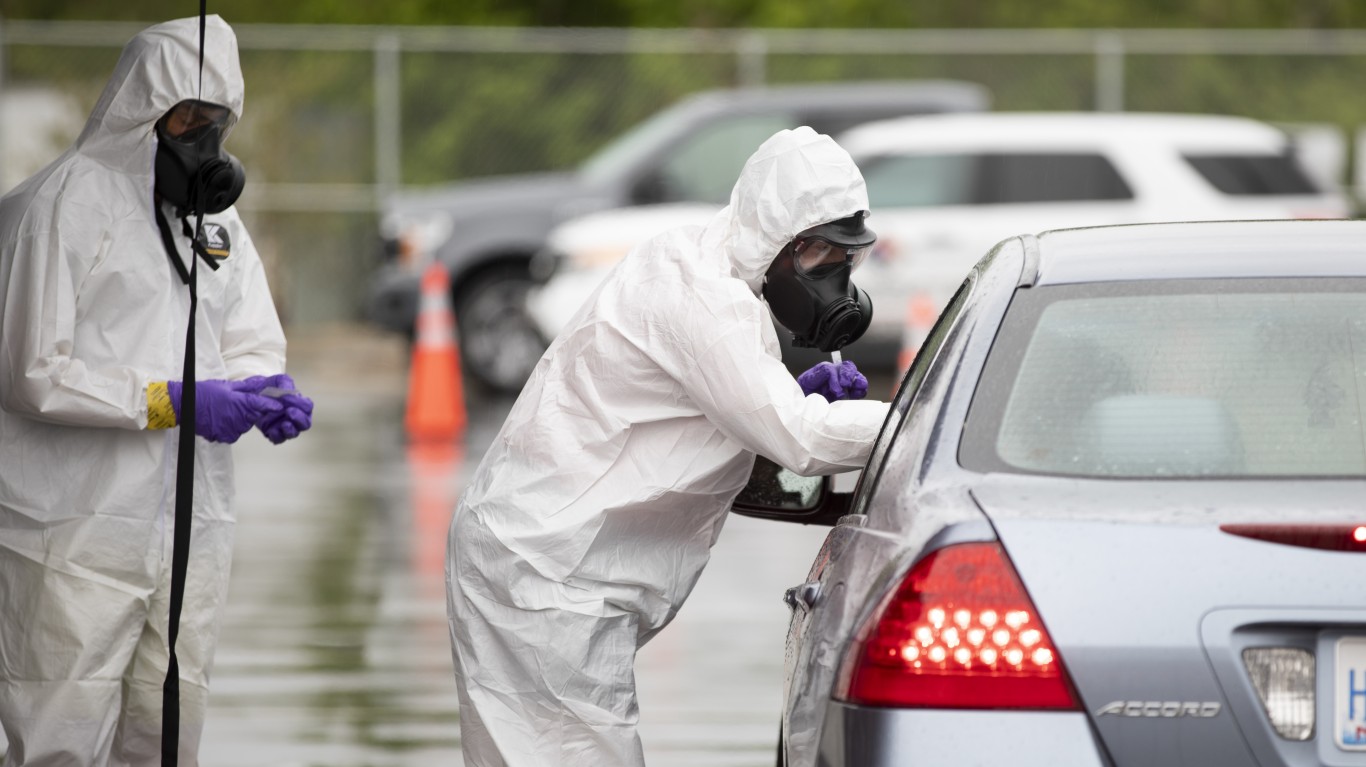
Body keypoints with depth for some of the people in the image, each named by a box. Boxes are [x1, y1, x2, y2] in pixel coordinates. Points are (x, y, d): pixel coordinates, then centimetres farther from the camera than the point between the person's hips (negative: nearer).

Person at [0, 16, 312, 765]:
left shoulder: (214, 213, 17)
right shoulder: (62, 204, -8)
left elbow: (251, 344, 19)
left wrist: (267, 392, -6)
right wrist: (171, 402, -20)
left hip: (190, 528, 7)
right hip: (80, 529, -7)